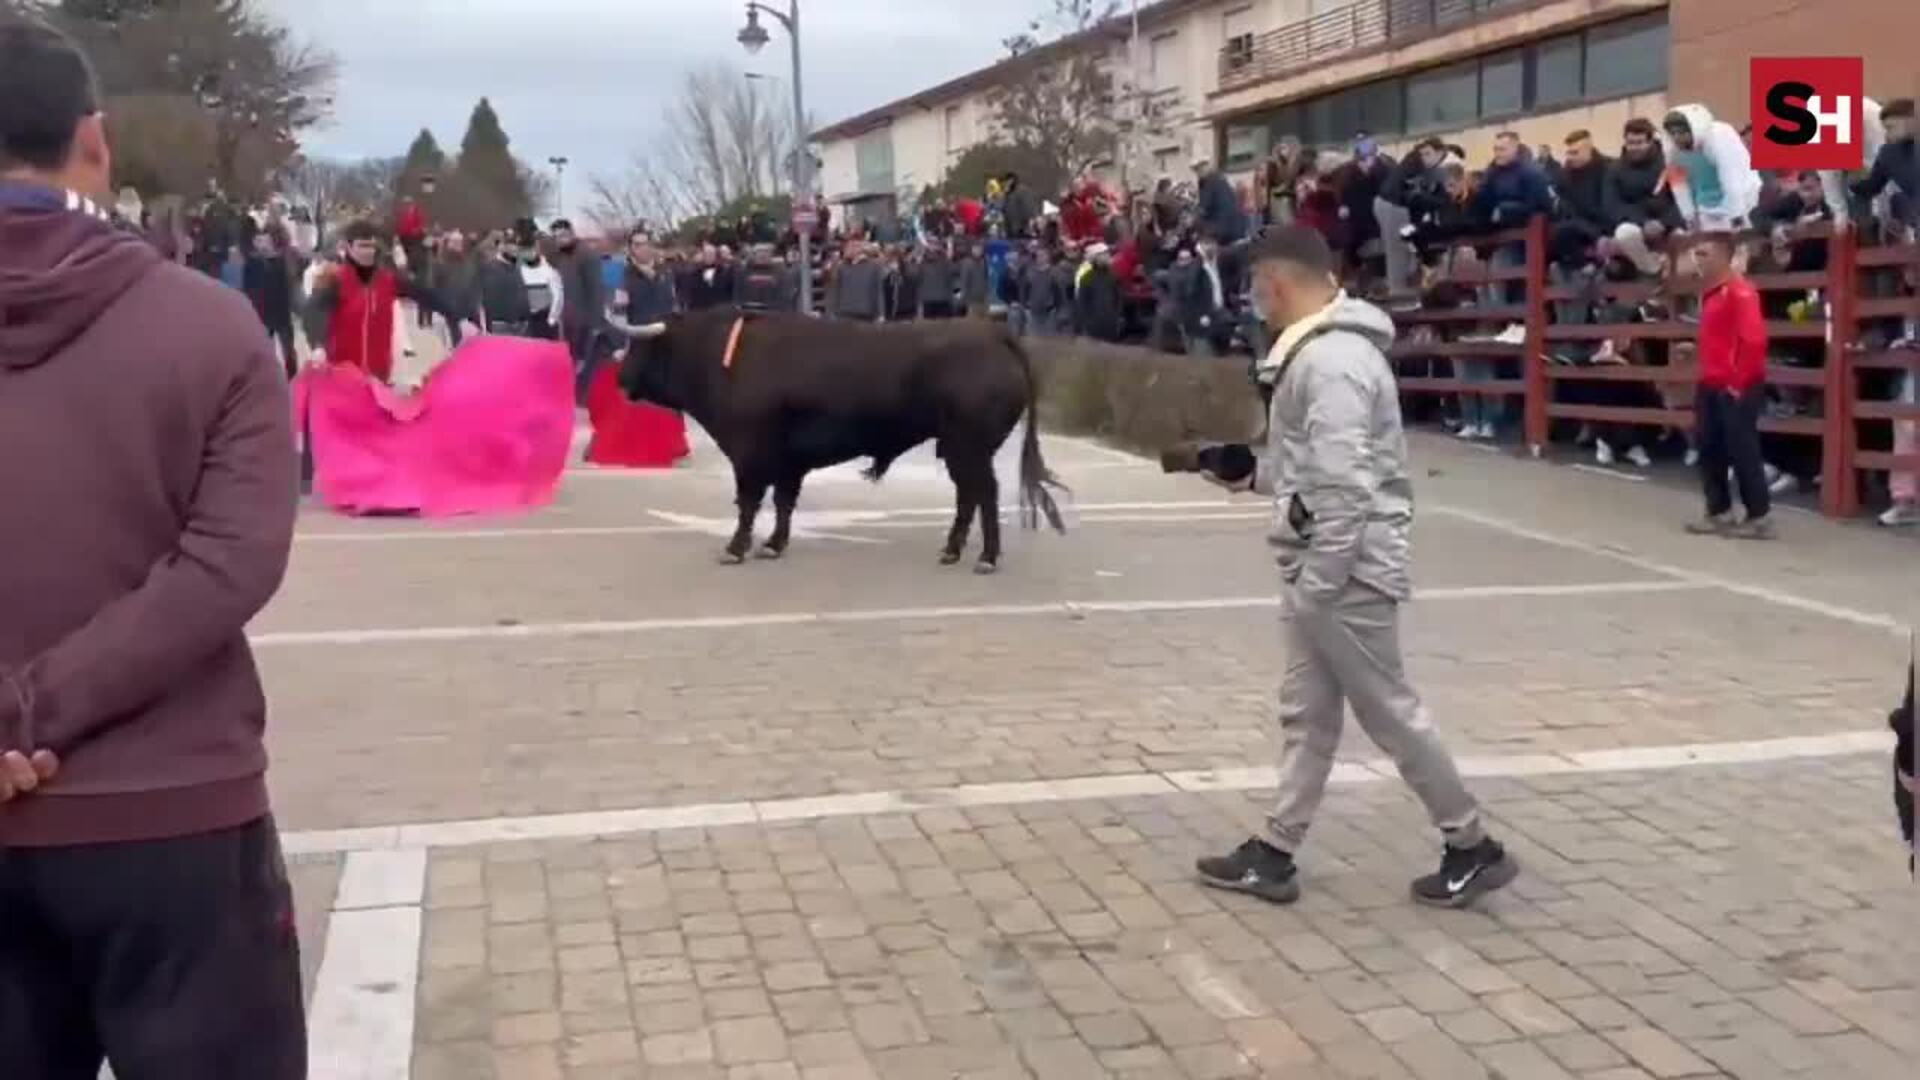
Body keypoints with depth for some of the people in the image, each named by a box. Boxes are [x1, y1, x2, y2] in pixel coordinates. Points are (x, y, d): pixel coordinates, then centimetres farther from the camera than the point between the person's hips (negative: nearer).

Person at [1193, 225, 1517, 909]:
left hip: (1345, 567, -10)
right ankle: (1275, 854, 21)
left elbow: (1346, 484, -27)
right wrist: (1258, 476, 22)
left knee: (1388, 710, 2)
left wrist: (1316, 585, -25)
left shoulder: (1330, 362, -21)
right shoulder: (1323, 349, 12)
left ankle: (1473, 849, 16)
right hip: (1324, 562, 10)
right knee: (1306, 711, 13)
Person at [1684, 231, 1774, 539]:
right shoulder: (1711, 292, 15)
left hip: (1736, 389, -10)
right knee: (1709, 450, 11)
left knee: (1742, 452, -4)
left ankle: (1759, 518, 4)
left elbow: (1753, 340, -22)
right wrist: (1696, 350, 13)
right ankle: (1719, 513, 20)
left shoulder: (1740, 291, -15)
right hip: (1712, 387, 10)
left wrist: (1738, 380, -19)